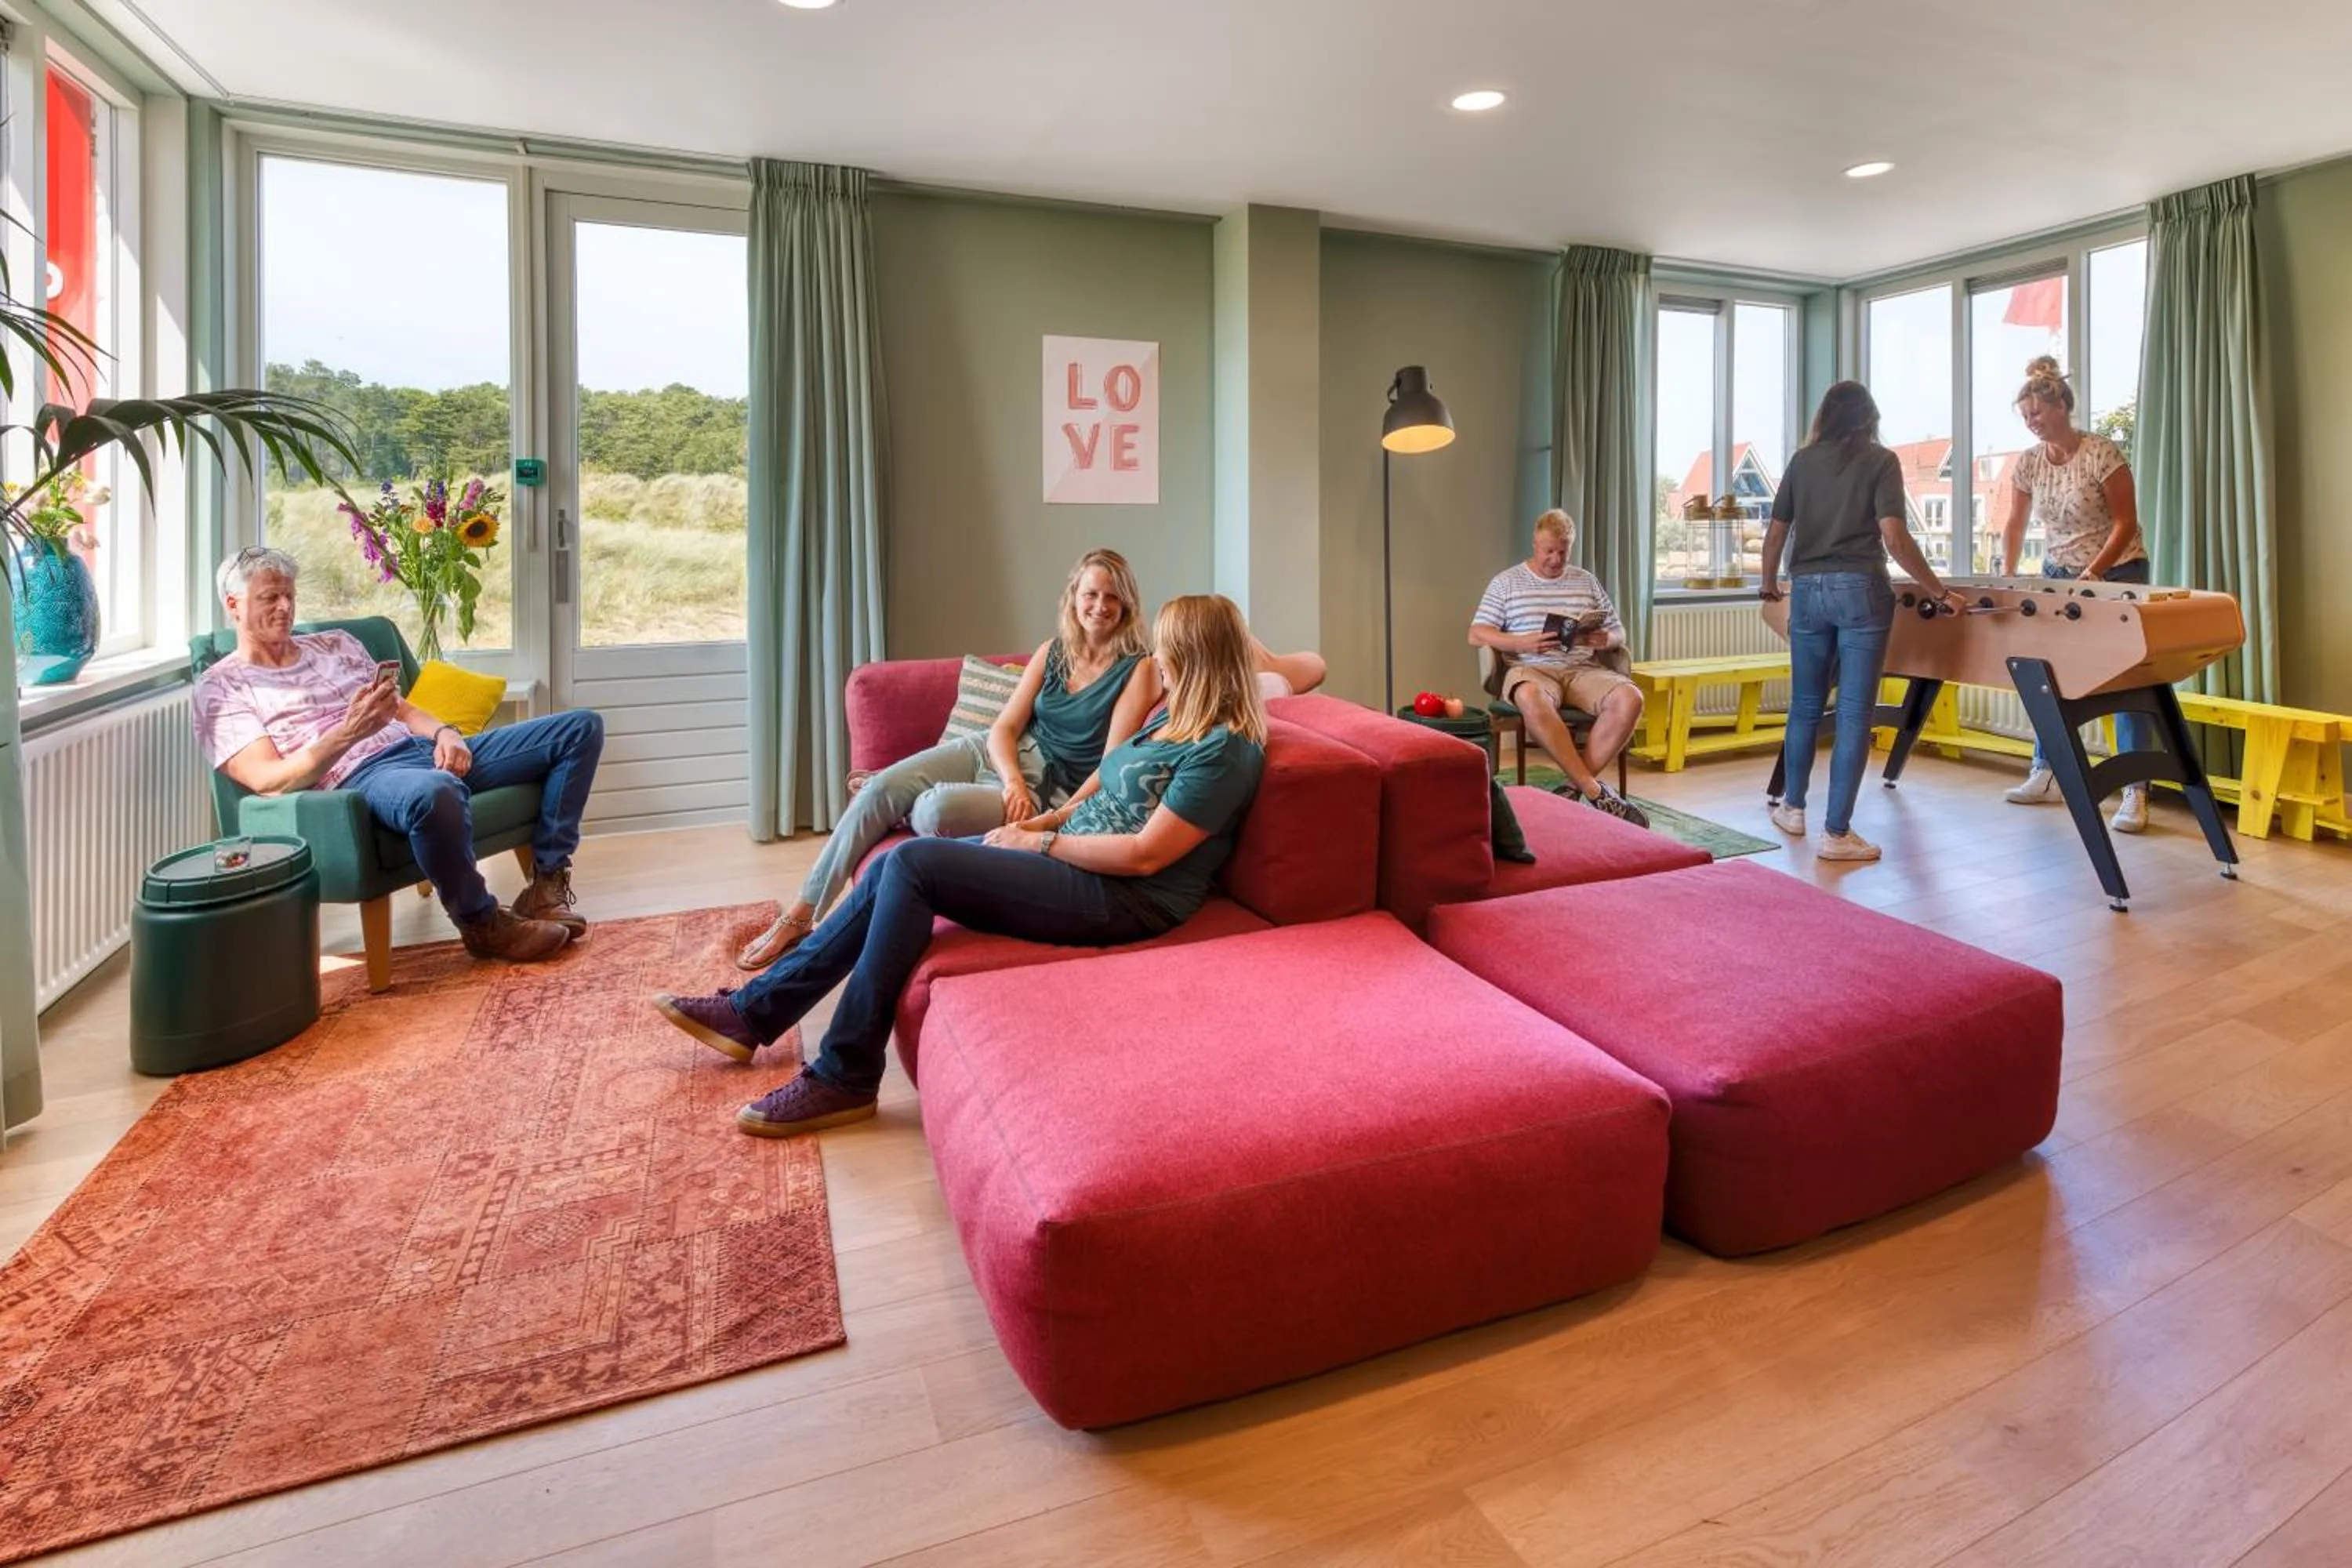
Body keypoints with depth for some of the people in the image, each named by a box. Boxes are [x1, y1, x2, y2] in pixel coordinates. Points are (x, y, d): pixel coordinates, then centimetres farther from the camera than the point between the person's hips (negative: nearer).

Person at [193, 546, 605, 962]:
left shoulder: (336, 643, 27)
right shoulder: (221, 688, 8)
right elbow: (269, 781, -6)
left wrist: (445, 733, -3)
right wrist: (350, 732, -22)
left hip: (425, 749, 7)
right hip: (360, 776, -7)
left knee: (581, 727, -5)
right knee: (435, 792, -46)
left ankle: (547, 884, -12)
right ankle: (482, 923, -21)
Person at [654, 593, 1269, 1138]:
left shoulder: (1226, 749, -16)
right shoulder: (1173, 719, 14)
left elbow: (1145, 854, -21)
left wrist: (1040, 843, -13)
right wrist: (1040, 822, 4)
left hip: (1125, 898, -9)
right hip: (1077, 856, 9)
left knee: (912, 863, -21)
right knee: (894, 869, -2)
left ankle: (844, 1078, -11)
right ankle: (753, 1011, 9)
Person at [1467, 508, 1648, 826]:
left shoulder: (1587, 581, 20)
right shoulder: (1506, 582, 11)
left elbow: (1619, 633, 20)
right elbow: (1476, 635, 1)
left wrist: (1606, 640, -6)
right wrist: (1523, 643, -15)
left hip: (1583, 669, 4)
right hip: (1531, 669, -3)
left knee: (1630, 698, -28)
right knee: (1531, 699, -41)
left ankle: (1574, 786, -24)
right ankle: (1595, 791, -34)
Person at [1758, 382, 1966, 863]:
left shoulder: (1802, 460, 11)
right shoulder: (1881, 461, 2)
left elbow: (1775, 534, 13)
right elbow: (1894, 538, -9)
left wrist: (1770, 584, 30)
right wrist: (1940, 592, -3)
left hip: (1807, 589, 3)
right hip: (1859, 590, -3)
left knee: (1805, 705, 16)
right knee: (1854, 713, -1)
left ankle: (1793, 807, 28)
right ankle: (1837, 832, 1)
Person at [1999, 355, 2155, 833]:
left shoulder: (2102, 454, -16)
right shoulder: (2029, 462, -1)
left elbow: (2126, 523, -16)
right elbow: (2014, 525, 8)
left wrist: (2093, 573, -25)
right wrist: (2007, 578, -1)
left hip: (2116, 573, -5)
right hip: (2058, 575, 5)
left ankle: (2136, 795, -4)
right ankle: (2045, 775, 16)